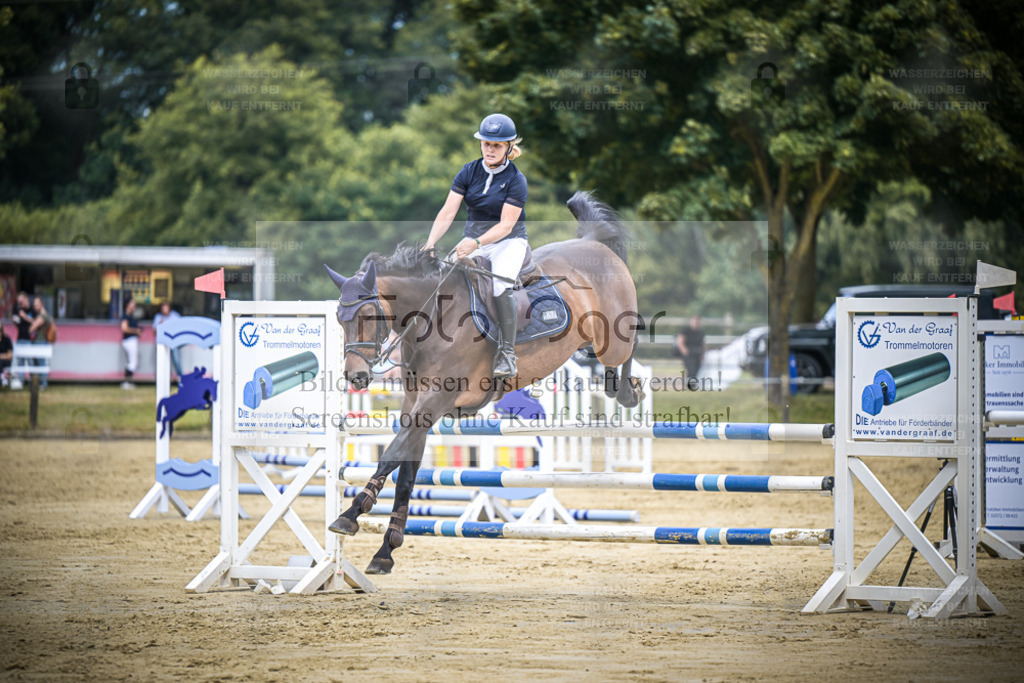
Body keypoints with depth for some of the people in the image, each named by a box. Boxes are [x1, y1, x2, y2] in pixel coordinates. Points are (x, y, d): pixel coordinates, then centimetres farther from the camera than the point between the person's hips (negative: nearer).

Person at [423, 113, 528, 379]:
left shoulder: (516, 180, -10)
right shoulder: (469, 172, 2)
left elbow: (506, 225, -17)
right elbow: (447, 212, -5)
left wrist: (477, 242, -33)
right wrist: (430, 243, -20)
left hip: (509, 240, -4)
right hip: (474, 238, 4)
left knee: (499, 287, -31)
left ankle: (507, 354, -23)